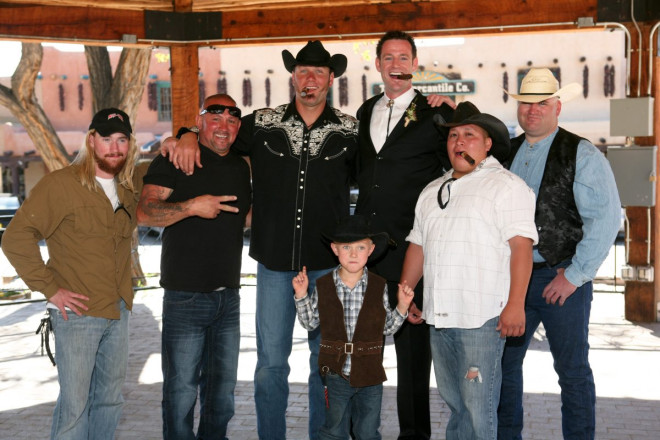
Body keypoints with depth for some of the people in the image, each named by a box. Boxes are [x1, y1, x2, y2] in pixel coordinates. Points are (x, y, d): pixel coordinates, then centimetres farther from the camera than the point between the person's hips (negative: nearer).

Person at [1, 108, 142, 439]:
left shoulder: (132, 185, 8)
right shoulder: (60, 184, -10)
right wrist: (50, 287, -14)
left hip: (119, 312, 6)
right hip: (77, 314, -6)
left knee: (110, 400, 15)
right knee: (74, 404, -2)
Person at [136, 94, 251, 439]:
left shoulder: (240, 167, 14)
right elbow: (144, 213, -14)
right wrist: (192, 207, -24)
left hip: (228, 295, 6)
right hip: (186, 296, -6)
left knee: (222, 385, 15)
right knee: (181, 388, -1)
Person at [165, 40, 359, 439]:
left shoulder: (350, 131, 2)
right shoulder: (263, 124, 3)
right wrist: (190, 137, -4)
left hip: (328, 262, 0)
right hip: (275, 260, 1)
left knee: (326, 358, 10)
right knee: (271, 361, 6)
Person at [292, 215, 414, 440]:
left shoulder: (379, 286, -2)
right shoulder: (323, 286, -2)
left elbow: (387, 327, 5)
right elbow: (310, 323, 6)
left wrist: (402, 306, -9)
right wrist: (301, 295, -5)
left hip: (370, 376, 0)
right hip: (336, 373, 0)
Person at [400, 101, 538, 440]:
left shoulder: (506, 185, -2)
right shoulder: (432, 191, 20)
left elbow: (521, 246, -11)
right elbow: (417, 247, 24)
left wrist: (515, 304, -18)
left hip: (482, 318, -7)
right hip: (438, 317, 7)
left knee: (478, 406, -6)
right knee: (454, 403, 15)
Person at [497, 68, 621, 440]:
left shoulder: (582, 155, -7)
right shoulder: (507, 152, 10)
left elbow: (606, 218, -13)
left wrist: (574, 275, -14)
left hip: (562, 277, -5)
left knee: (573, 369, 4)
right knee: (503, 362, 10)